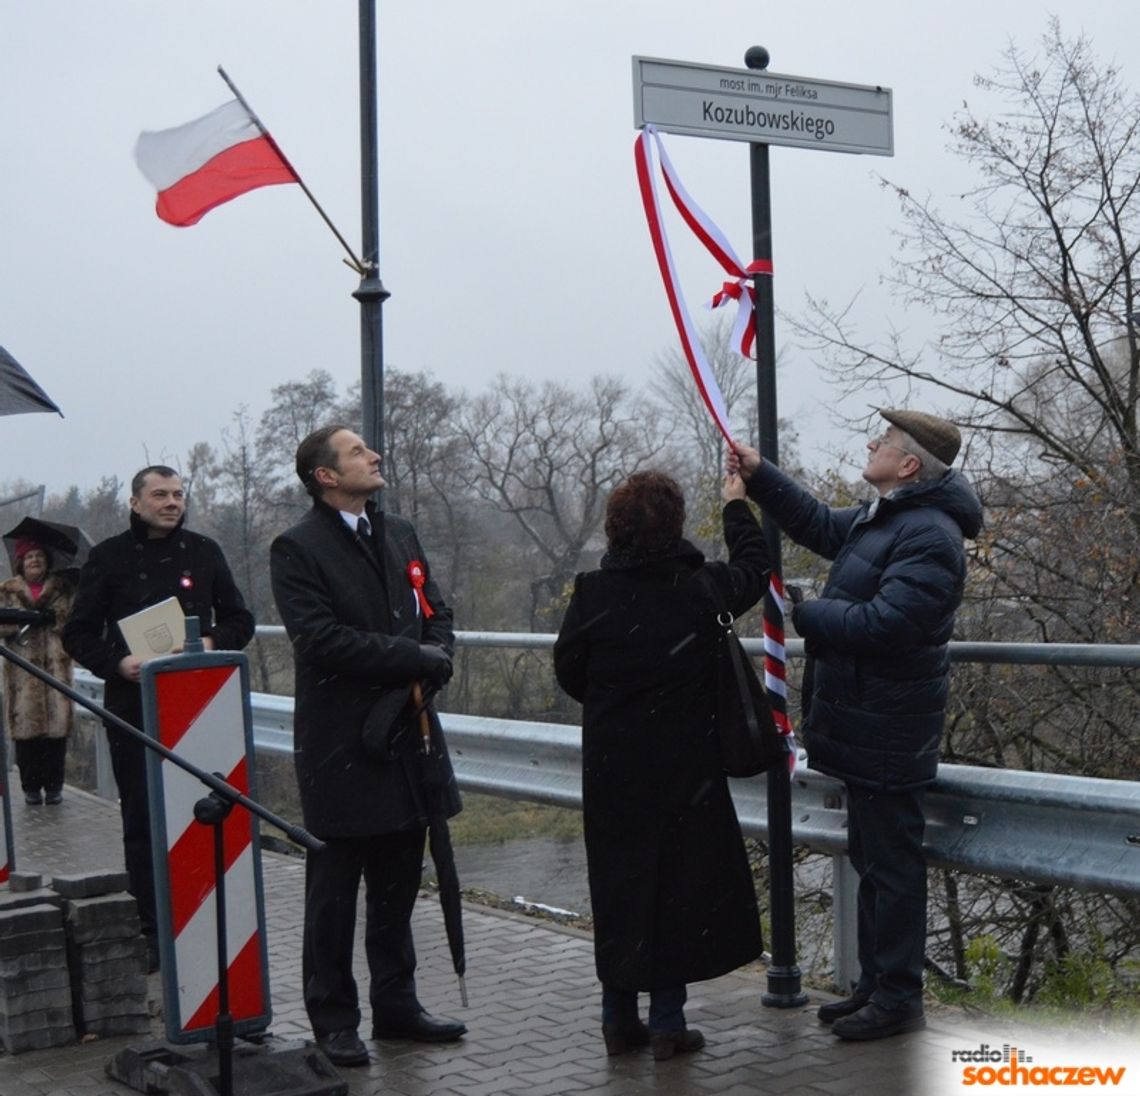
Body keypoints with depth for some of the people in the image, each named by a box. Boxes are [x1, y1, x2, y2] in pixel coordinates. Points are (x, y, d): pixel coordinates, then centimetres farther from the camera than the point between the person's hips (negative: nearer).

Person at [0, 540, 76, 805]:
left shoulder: (62, 589, 14)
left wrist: (53, 619, -12)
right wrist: (28, 619, -12)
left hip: (56, 665, 0)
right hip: (23, 668, 0)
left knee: (57, 723, -5)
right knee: (26, 723, -5)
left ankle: (53, 786, 3)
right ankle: (31, 787, 3)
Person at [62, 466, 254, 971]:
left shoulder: (204, 552, 8)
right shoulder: (109, 557, 3)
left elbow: (240, 620, 12)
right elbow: (78, 634, 2)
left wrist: (214, 642, -8)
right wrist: (117, 663, -15)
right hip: (133, 706, -1)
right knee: (142, 819, 2)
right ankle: (150, 930, 9)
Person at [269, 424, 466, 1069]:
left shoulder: (400, 534, 14)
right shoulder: (298, 549, -9)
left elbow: (438, 612, 14)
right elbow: (322, 640, -19)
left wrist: (436, 658, -9)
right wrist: (418, 659, -17)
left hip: (407, 732, 7)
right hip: (342, 745, -6)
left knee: (398, 884, 15)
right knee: (335, 888, 4)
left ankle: (396, 1004, 27)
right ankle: (334, 1020, 15)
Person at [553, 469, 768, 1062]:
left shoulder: (592, 591, -8)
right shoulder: (701, 588, -9)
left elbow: (568, 670, 1)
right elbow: (752, 570, 12)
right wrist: (737, 507, 26)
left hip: (610, 765, 2)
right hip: (684, 766, -1)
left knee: (618, 883, 12)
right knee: (680, 883, 8)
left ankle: (619, 1018, 20)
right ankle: (667, 1021, 13)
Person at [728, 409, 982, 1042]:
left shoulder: (928, 537, -21)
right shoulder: (881, 517, 12)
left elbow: (881, 624, -29)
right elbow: (819, 525, 30)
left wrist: (802, 614, -17)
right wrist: (760, 477, 20)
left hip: (887, 733, -11)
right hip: (863, 722, 11)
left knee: (892, 863, -1)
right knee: (870, 856, 18)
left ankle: (898, 998, 10)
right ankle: (875, 984, 30)